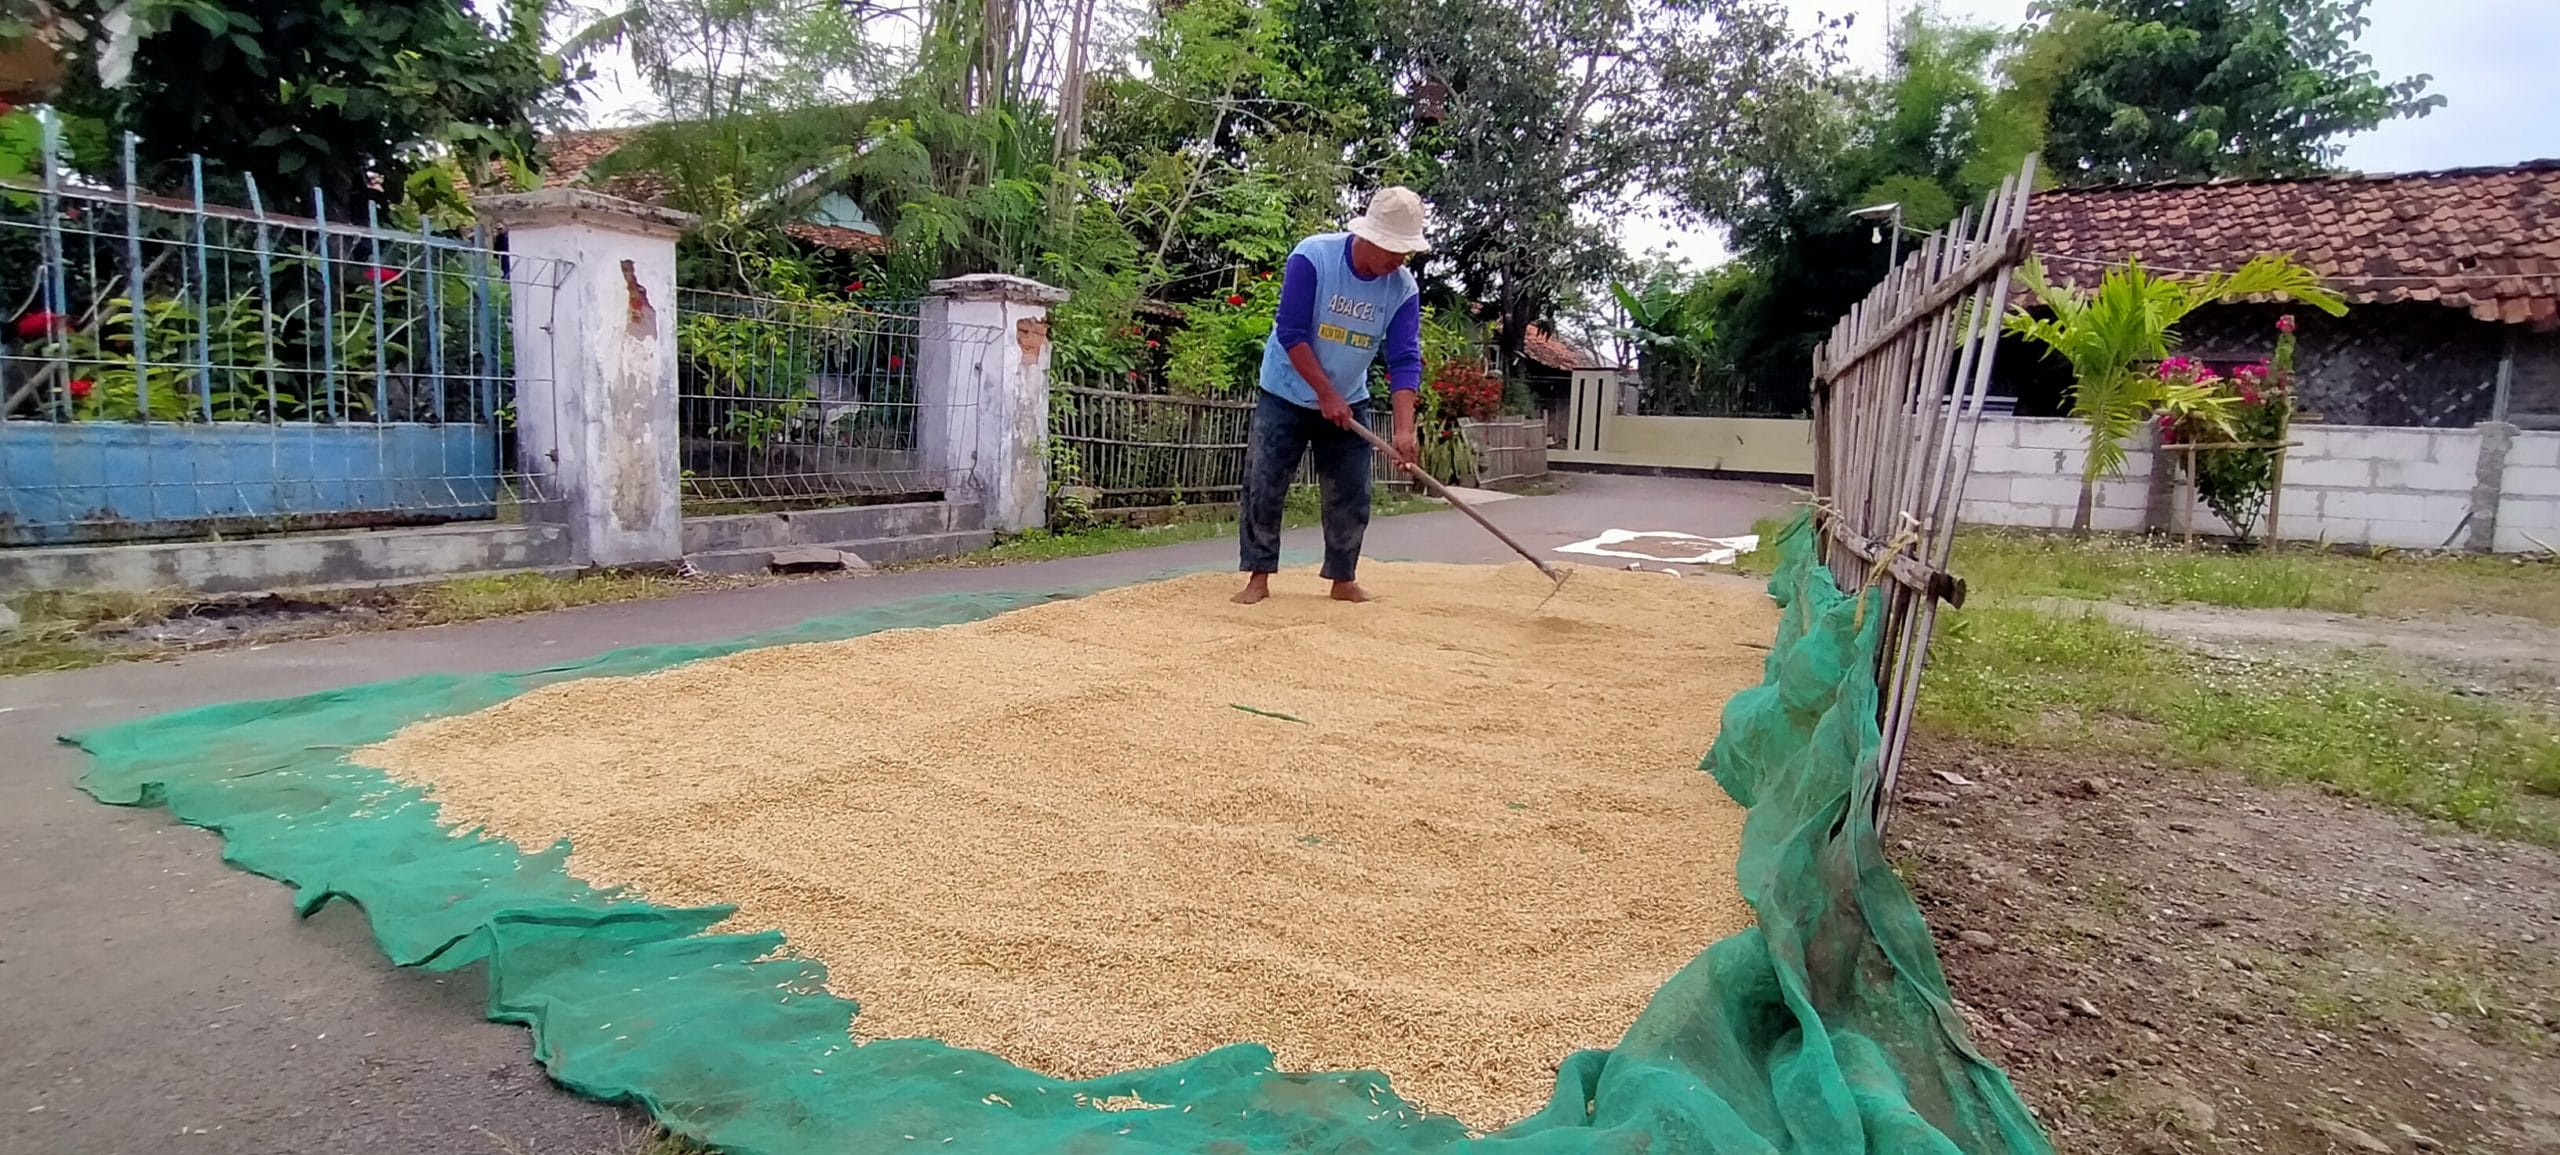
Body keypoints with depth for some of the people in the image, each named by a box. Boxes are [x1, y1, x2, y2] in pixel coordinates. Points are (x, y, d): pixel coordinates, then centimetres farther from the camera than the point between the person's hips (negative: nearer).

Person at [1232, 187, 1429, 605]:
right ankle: (1258, 578, 6)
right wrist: (1326, 395, -22)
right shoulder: (1312, 256, -23)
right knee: (1263, 488, -3)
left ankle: (1343, 580, 16)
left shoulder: (1404, 287, -12)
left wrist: (1404, 429, -28)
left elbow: (1404, 361, -16)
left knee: (1351, 496, 4)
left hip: (1349, 402, 3)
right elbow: (1291, 334, -23)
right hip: (1287, 394, -3)